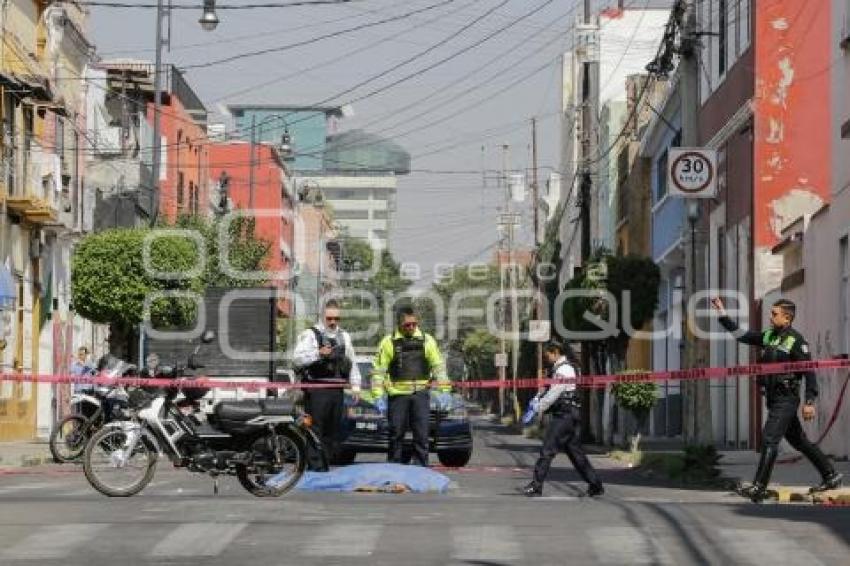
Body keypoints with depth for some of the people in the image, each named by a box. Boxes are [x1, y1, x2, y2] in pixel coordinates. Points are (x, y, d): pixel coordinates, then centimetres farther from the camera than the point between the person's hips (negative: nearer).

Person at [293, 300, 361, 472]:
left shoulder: (344, 336, 20)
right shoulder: (310, 335, 0)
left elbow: (351, 362, 26)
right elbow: (298, 358, -11)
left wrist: (355, 385, 18)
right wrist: (318, 353, -23)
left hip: (337, 390, 6)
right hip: (317, 391, -6)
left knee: (333, 431, 8)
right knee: (315, 430, -9)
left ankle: (325, 466, 15)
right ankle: (315, 467, -10)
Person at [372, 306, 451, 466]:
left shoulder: (427, 340, 7)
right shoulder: (389, 342, 1)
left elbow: (439, 366, 11)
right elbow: (378, 370, 1)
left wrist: (444, 390, 2)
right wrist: (378, 396, -7)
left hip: (421, 394, 1)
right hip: (398, 394, -1)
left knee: (421, 435, -2)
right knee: (396, 435, 4)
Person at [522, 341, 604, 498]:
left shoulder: (564, 370, -13)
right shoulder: (557, 370, 20)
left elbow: (552, 395, -17)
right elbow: (547, 390, 21)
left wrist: (538, 408, -6)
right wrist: (536, 400, 4)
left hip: (564, 416, -10)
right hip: (568, 416, 10)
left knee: (547, 450, -10)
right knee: (575, 451, 11)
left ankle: (536, 486, -10)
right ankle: (596, 485, 13)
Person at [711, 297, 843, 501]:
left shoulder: (796, 340, -11)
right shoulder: (768, 337, 11)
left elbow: (809, 371, -13)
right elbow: (740, 334, 14)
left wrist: (810, 402, -18)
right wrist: (722, 312, 9)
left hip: (786, 400, -8)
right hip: (773, 398, 8)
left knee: (770, 440, -14)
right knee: (799, 441, 15)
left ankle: (759, 488, -17)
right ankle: (831, 476, 26)